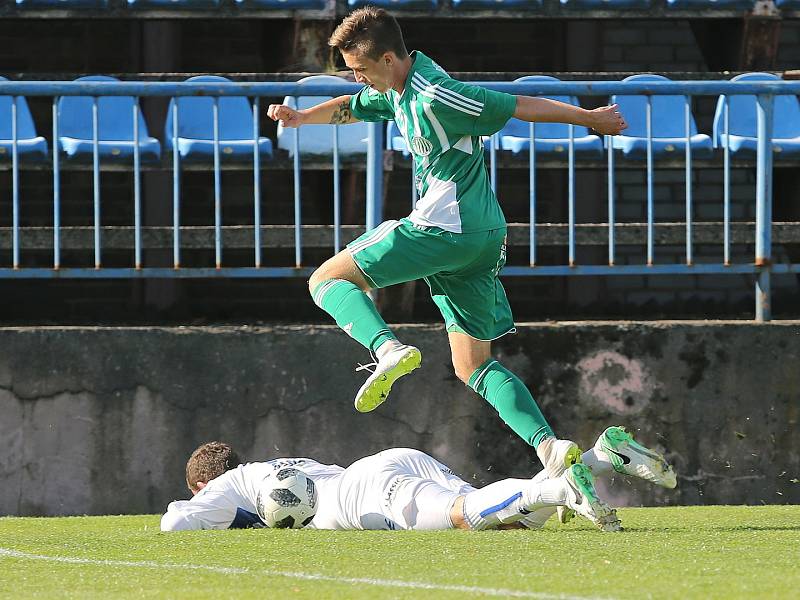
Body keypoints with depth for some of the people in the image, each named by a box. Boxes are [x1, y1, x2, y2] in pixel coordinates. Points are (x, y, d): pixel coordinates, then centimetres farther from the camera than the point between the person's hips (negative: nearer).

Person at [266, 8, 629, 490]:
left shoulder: (433, 98, -17)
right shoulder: (398, 90, 12)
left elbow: (521, 106, -10)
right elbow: (352, 107, 32)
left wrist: (590, 118, -1)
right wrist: (301, 117, 13)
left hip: (445, 228, -10)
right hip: (482, 239, 10)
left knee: (328, 279, -1)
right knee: (474, 368, 10)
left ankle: (388, 349, -25)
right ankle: (549, 445, -5)